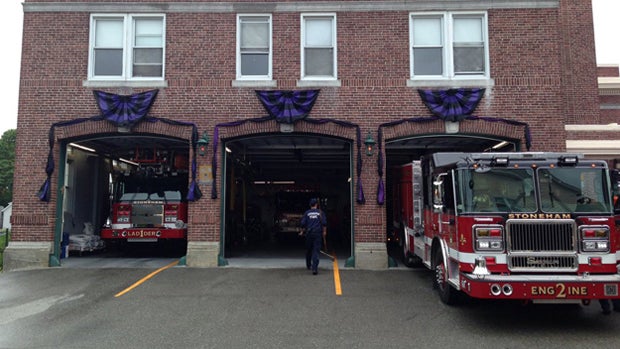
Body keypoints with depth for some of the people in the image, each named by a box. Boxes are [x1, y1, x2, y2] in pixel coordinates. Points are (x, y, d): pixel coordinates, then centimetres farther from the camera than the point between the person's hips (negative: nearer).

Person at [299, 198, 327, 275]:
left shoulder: (307, 213, 5)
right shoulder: (320, 212, 2)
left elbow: (303, 223, 2)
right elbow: (324, 223, -3)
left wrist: (302, 231, 17)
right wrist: (324, 232, 9)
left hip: (309, 234, 2)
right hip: (318, 234, -2)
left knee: (308, 250, 18)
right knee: (316, 251, -4)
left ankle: (308, 265, 33)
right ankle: (314, 268, -14)